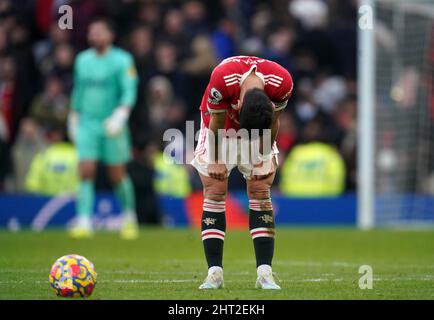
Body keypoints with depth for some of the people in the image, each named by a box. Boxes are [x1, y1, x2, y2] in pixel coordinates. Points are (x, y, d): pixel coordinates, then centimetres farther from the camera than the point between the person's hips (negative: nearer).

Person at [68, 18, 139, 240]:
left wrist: (120, 115, -26)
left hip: (112, 126, -4)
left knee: (117, 175, 2)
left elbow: (129, 92, -13)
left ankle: (129, 219, 21)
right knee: (85, 172, -9)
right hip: (87, 124, 4)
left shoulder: (122, 60, -5)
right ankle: (84, 222, -12)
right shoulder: (82, 60, 11)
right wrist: (73, 118, 24)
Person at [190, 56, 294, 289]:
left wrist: (266, 156, -4)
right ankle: (214, 273, -8)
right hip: (221, 130, -1)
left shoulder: (282, 83, -33)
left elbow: (273, 123, -12)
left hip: (260, 131, 1)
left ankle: (265, 273, -8)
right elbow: (216, 123, -21)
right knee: (214, 194, -9)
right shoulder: (221, 79, -39)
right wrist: (216, 161, -10)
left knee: (260, 194, -7)